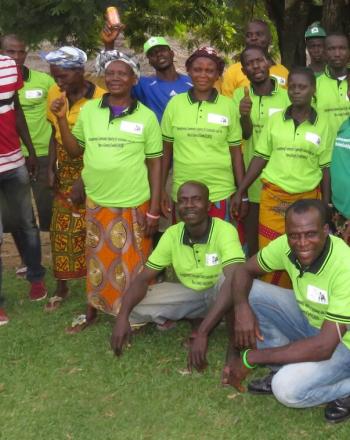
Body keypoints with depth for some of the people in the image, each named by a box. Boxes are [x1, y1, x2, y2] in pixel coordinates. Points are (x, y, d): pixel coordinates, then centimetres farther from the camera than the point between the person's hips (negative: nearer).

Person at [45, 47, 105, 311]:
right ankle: (61, 287, 25)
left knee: (91, 233, 1)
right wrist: (51, 167, 4)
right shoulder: (54, 94, 2)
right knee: (61, 230, 10)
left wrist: (84, 182, -18)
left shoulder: (100, 99, -17)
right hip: (64, 175, 6)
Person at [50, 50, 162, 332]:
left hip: (134, 204, -2)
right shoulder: (89, 110, 2)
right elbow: (75, 150, 9)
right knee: (97, 259, 15)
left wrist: (154, 209, -5)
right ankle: (93, 311, 33)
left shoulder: (146, 116, -3)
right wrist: (61, 119, -5)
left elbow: (154, 164, -1)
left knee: (132, 262, 8)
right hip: (97, 202, 2)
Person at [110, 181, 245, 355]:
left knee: (228, 281, -39)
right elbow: (143, 279, -10)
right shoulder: (171, 234, -13)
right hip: (190, 293, 4)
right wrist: (123, 316, -29)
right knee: (135, 306, -17)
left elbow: (234, 279, -42)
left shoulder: (224, 231, -27)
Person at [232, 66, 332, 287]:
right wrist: (240, 191, 0)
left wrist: (326, 205, 2)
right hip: (273, 196, 0)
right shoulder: (275, 119, 2)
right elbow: (260, 158, 4)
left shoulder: (323, 124, -1)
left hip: (307, 199, 0)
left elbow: (325, 167, 3)